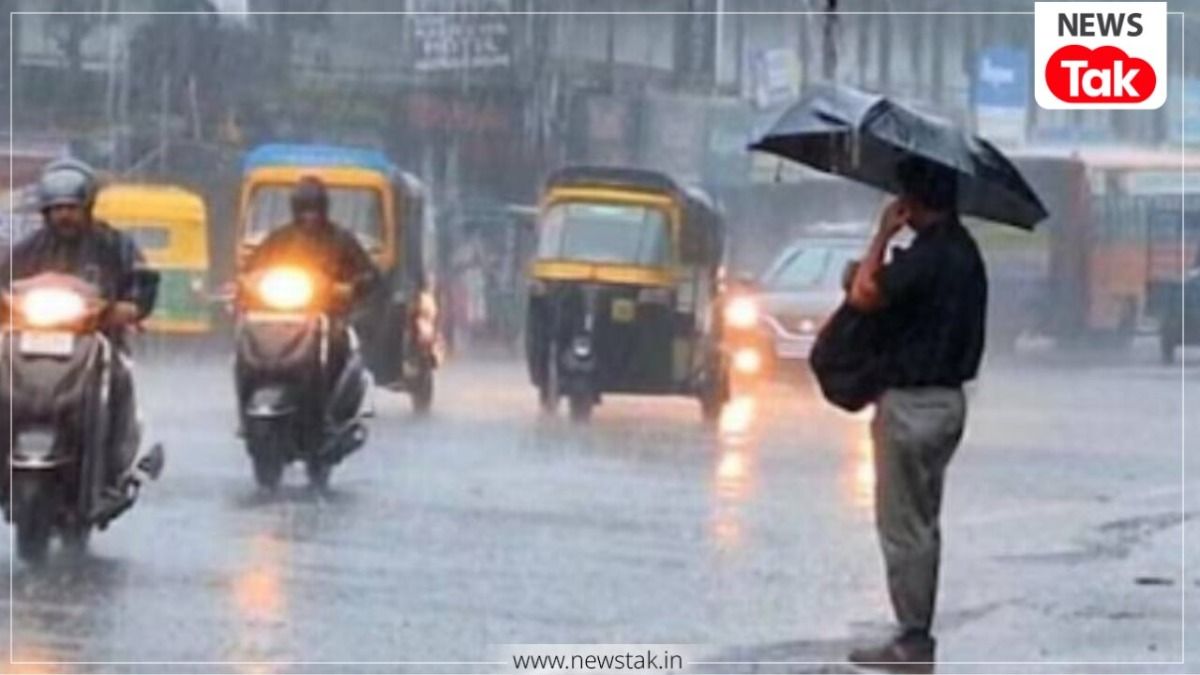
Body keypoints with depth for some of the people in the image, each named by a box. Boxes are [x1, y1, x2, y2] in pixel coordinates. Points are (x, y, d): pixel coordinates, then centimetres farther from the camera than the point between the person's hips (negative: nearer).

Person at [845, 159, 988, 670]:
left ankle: (912, 643, 0)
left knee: (903, 528, -3)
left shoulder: (928, 255, -21)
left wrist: (883, 235, -15)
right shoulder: (963, 250, 9)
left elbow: (864, 295, -25)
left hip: (913, 405, -10)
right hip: (946, 398, 10)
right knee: (921, 525, 16)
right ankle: (918, 637, 21)